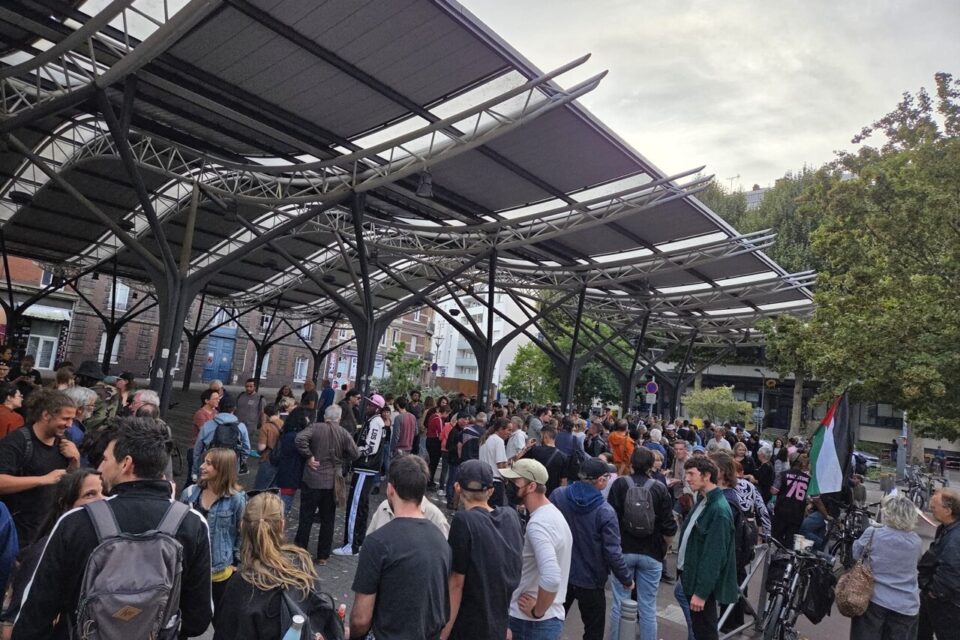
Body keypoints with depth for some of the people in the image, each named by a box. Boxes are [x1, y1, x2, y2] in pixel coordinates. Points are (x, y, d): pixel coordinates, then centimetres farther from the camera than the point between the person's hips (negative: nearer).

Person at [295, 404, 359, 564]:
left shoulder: (315, 427, -6)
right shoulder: (344, 434, 0)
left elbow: (300, 439, -22)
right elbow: (355, 453, -2)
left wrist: (309, 456, -13)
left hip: (312, 480, -2)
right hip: (332, 483, 2)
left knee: (306, 518, 9)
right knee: (328, 520, 12)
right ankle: (323, 556, 17)